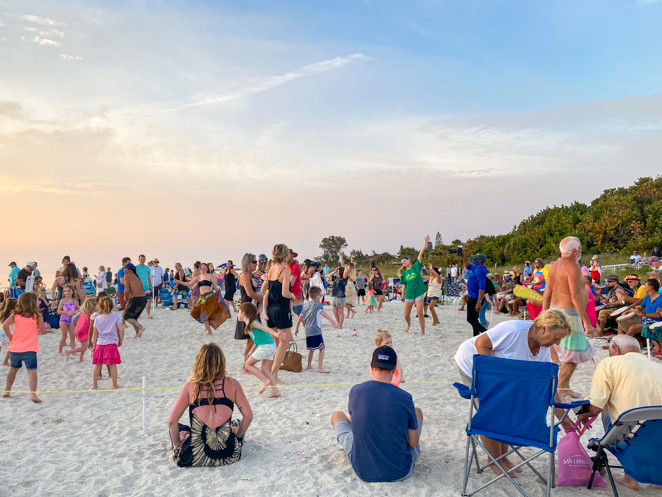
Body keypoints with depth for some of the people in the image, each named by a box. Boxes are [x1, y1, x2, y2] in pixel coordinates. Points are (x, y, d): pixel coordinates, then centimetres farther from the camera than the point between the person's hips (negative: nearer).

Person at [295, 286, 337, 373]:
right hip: (316, 331, -8)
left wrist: (297, 328, 26)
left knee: (311, 349, 21)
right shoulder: (318, 304, -5)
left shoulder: (306, 305, 17)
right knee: (322, 348, -6)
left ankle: (309, 365, 28)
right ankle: (320, 367, -12)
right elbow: (322, 312, -25)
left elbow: (300, 317, 18)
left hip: (308, 331, 8)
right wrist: (332, 321, -36)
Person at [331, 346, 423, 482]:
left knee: (337, 415, 23)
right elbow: (414, 443, -8)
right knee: (417, 411, 21)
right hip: (401, 472, 0)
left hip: (363, 471, 1)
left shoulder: (355, 391, -11)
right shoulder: (405, 397, -15)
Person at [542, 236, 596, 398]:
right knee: (574, 356, -2)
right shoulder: (572, 266, -16)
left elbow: (547, 293, 13)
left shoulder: (554, 266, 11)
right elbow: (576, 296, -21)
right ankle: (559, 390, -1)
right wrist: (587, 323, -20)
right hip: (568, 314, -10)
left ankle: (565, 387, 22)